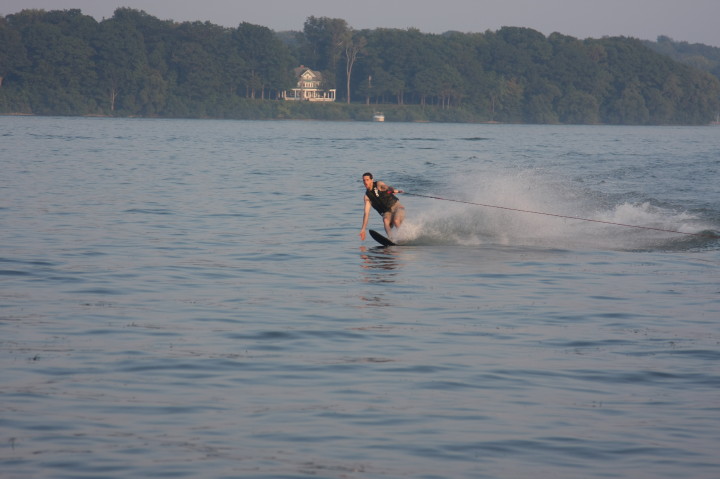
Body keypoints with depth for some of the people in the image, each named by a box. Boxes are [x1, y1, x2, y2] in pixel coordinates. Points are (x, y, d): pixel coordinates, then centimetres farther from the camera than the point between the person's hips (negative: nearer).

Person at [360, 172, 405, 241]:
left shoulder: (378, 185, -6)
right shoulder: (367, 196, 6)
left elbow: (386, 187, -29)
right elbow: (366, 213, 4)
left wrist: (394, 190, -54)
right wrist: (363, 229, -2)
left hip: (396, 206, -3)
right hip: (387, 212, 3)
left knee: (396, 221, -32)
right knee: (386, 221, -30)